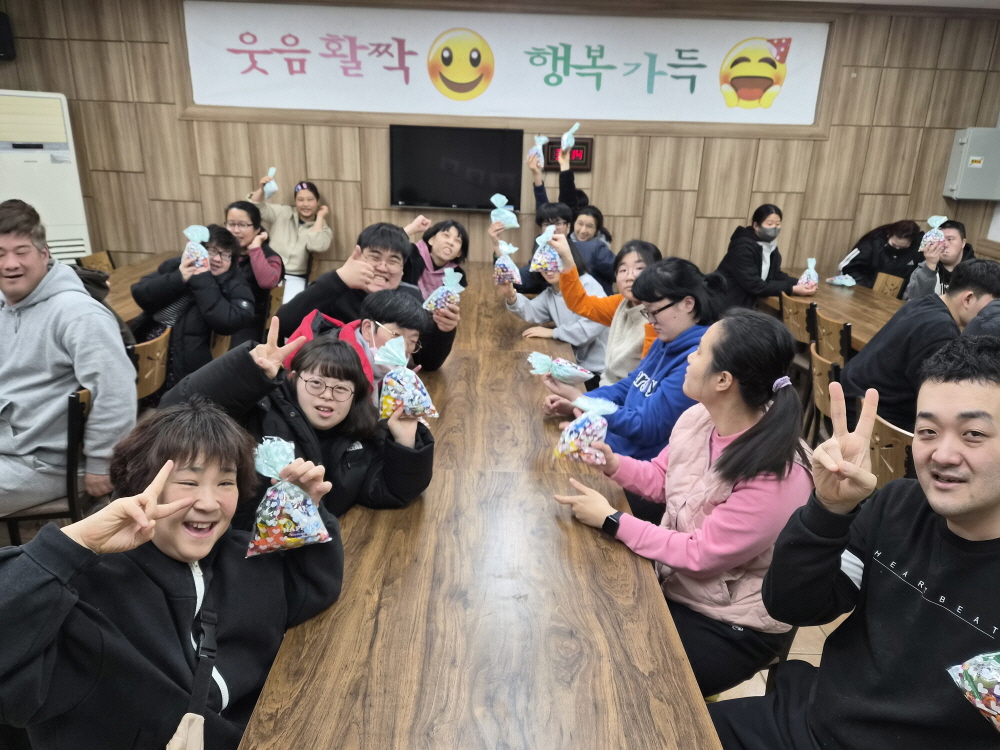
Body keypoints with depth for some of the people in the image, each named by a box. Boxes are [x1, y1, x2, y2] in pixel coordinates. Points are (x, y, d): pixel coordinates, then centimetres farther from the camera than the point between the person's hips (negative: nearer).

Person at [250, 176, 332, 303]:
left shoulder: (323, 228, 5)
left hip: (295, 279, -2)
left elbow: (316, 246, -15)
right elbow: (256, 207, 6)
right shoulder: (283, 213, 10)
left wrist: (320, 217, -9)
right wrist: (261, 189, -12)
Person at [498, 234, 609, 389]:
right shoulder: (550, 293, 12)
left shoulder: (588, 285, -15)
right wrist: (511, 297, -22)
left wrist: (553, 332, -20)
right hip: (575, 365, 7)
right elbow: (531, 313, -2)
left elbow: (594, 326, -28)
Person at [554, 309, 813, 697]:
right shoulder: (696, 418, -10)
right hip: (672, 579, 7)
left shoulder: (776, 476, -32)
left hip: (733, 626, -6)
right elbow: (661, 478, 8)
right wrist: (612, 463, -11)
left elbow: (700, 555, -26)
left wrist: (610, 520, -24)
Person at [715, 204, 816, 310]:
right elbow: (754, 285, -24)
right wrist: (792, 289, -24)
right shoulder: (743, 246, -21)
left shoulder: (771, 245, 5)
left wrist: (799, 284, -12)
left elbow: (775, 275, 7)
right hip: (726, 305, -9)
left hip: (746, 304, 9)